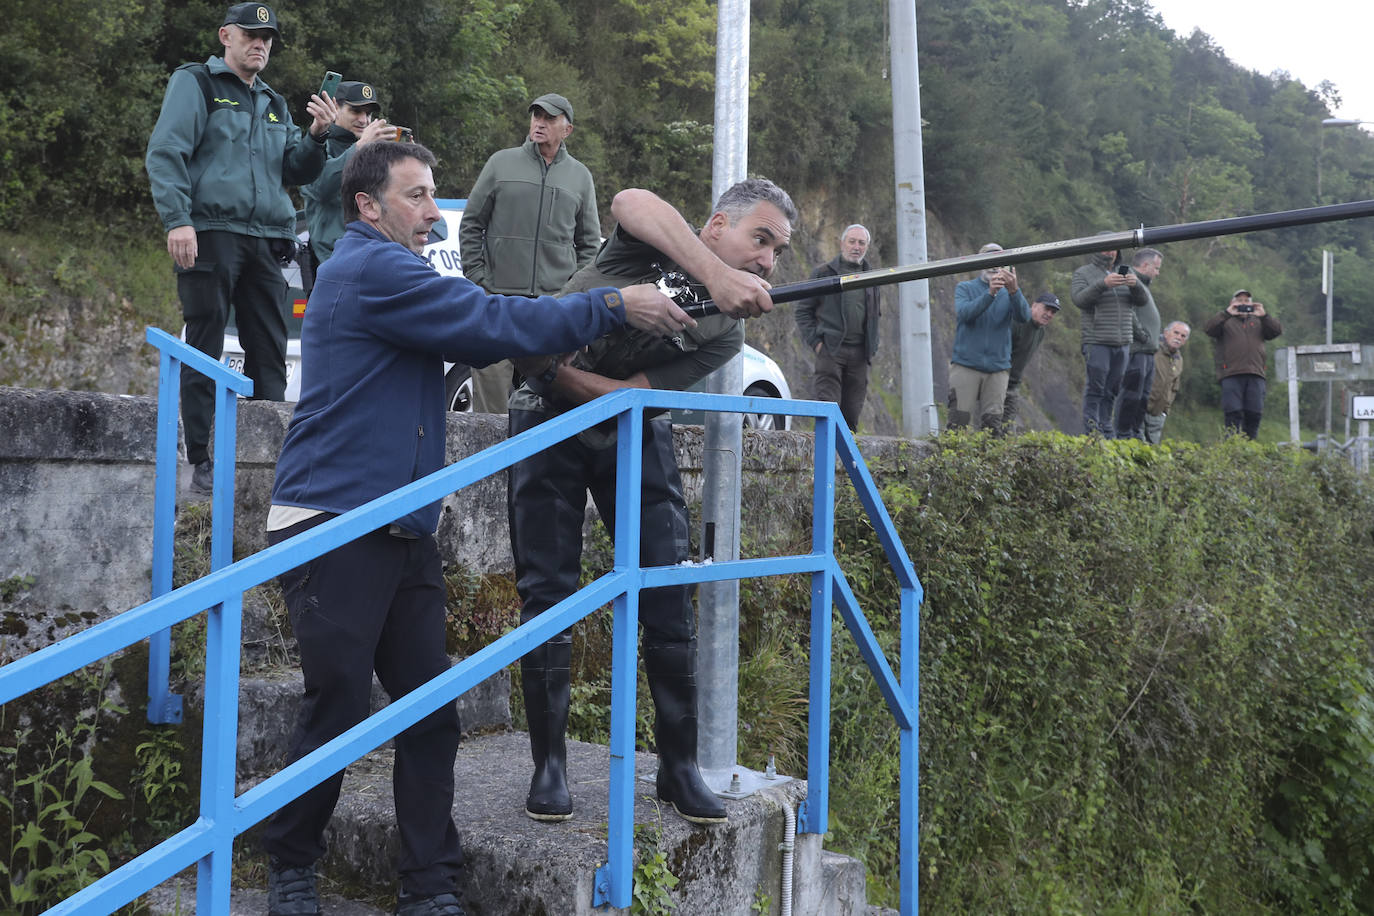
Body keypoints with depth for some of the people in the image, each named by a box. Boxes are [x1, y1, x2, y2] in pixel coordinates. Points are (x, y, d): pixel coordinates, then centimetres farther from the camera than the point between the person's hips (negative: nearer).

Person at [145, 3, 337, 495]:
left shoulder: (274, 104, 24)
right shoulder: (195, 84, 5)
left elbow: (294, 171, 20)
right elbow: (165, 153, -5)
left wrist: (317, 137, 1)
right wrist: (178, 220, -17)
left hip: (265, 240, 6)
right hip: (210, 233, -6)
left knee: (270, 353, 3)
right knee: (204, 351, -4)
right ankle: (202, 462, -1)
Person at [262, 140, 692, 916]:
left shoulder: (393, 273, 22)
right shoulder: (370, 269, -10)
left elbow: (475, 335, 19)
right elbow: (491, 324, -16)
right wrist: (613, 308, -11)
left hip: (404, 533, 9)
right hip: (334, 526, -9)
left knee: (430, 711, 3)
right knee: (338, 707, -3)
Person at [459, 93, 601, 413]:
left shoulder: (580, 176, 14)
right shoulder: (502, 163, 10)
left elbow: (589, 242, 18)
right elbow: (471, 225, 11)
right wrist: (475, 276, 1)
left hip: (556, 302, 1)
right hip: (498, 295, -1)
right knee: (492, 373, -5)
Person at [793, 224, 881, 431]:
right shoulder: (823, 273, 4)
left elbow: (876, 314, 26)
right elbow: (803, 310, 4)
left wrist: (872, 347, 13)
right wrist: (815, 341, -7)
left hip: (859, 354, 4)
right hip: (830, 350, -4)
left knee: (852, 414, 5)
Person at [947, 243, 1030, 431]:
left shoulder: (1009, 293, 12)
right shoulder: (965, 288, 8)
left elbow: (1024, 316, -8)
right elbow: (963, 313, -13)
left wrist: (1014, 291, -27)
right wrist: (990, 293, -27)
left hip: (997, 368, 2)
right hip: (966, 364, -2)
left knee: (992, 423, 0)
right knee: (959, 421, -8)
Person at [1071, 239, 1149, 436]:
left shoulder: (1125, 272, 16)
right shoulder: (1083, 273, 5)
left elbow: (1141, 301, 7)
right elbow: (1079, 299, -12)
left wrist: (1136, 285, -14)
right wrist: (1103, 284, -25)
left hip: (1122, 342, 4)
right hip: (1096, 342, -4)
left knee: (1112, 390, 6)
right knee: (1095, 389, -9)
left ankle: (1106, 433, 11)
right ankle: (1091, 435, -8)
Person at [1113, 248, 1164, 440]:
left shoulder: (1142, 284, 26)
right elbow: (1127, 311, -23)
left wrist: (1154, 339, 16)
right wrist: (1143, 335, -17)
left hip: (1147, 352, 11)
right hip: (1136, 350, -11)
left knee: (1143, 396, 12)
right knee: (1131, 394, -10)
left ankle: (1137, 435, 17)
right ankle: (1123, 435, -7)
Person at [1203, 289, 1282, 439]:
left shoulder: (1258, 322, 25)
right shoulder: (1225, 321, 17)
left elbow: (1277, 330, 9)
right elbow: (1208, 329, -2)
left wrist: (1264, 315, -6)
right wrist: (1226, 313, -13)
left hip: (1255, 375, 3)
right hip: (1231, 374, -3)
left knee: (1254, 414, -2)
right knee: (1233, 413, -11)